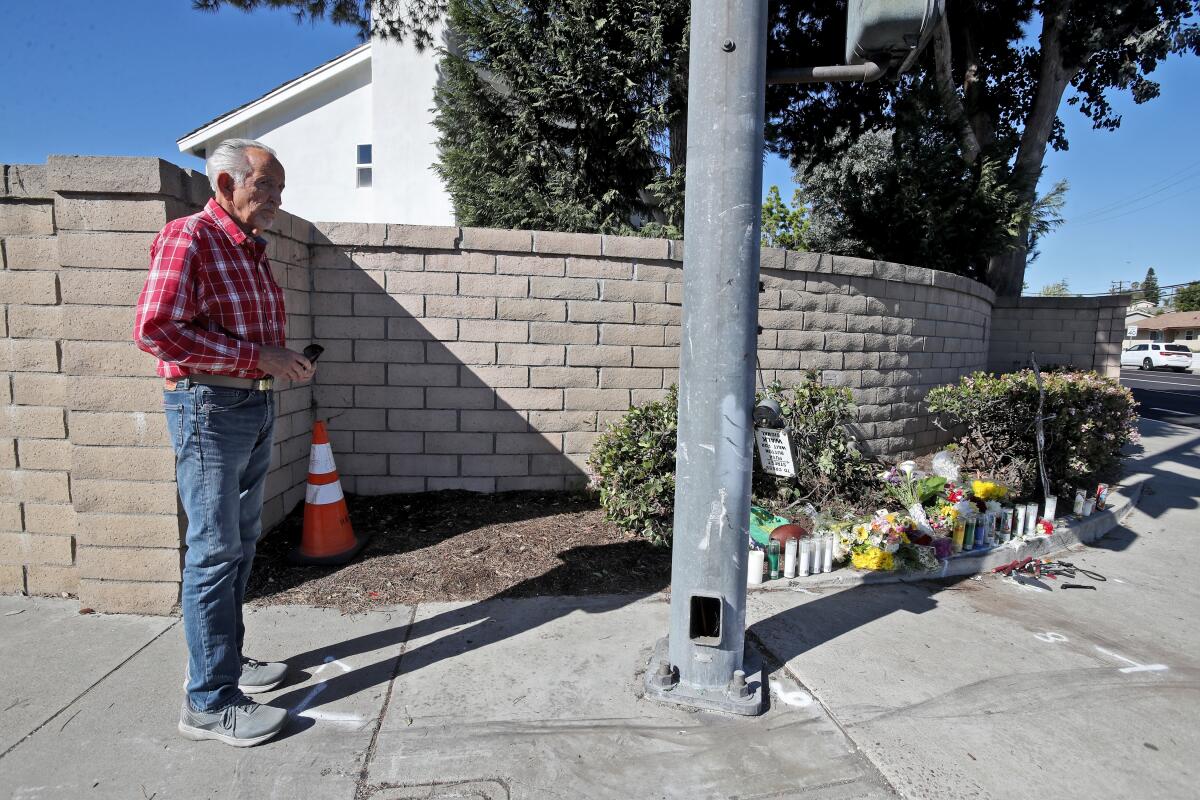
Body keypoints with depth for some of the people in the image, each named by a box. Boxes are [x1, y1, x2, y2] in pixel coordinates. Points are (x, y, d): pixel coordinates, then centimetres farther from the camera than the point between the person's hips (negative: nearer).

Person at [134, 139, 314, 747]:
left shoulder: (252, 250, 16)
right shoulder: (189, 238, -12)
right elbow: (154, 329, -23)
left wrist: (284, 360, 8)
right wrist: (256, 356, -22)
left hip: (256, 407, 9)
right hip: (209, 407, -9)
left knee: (241, 542, 15)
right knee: (215, 550, -4)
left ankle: (222, 658, 30)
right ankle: (209, 701, 6)